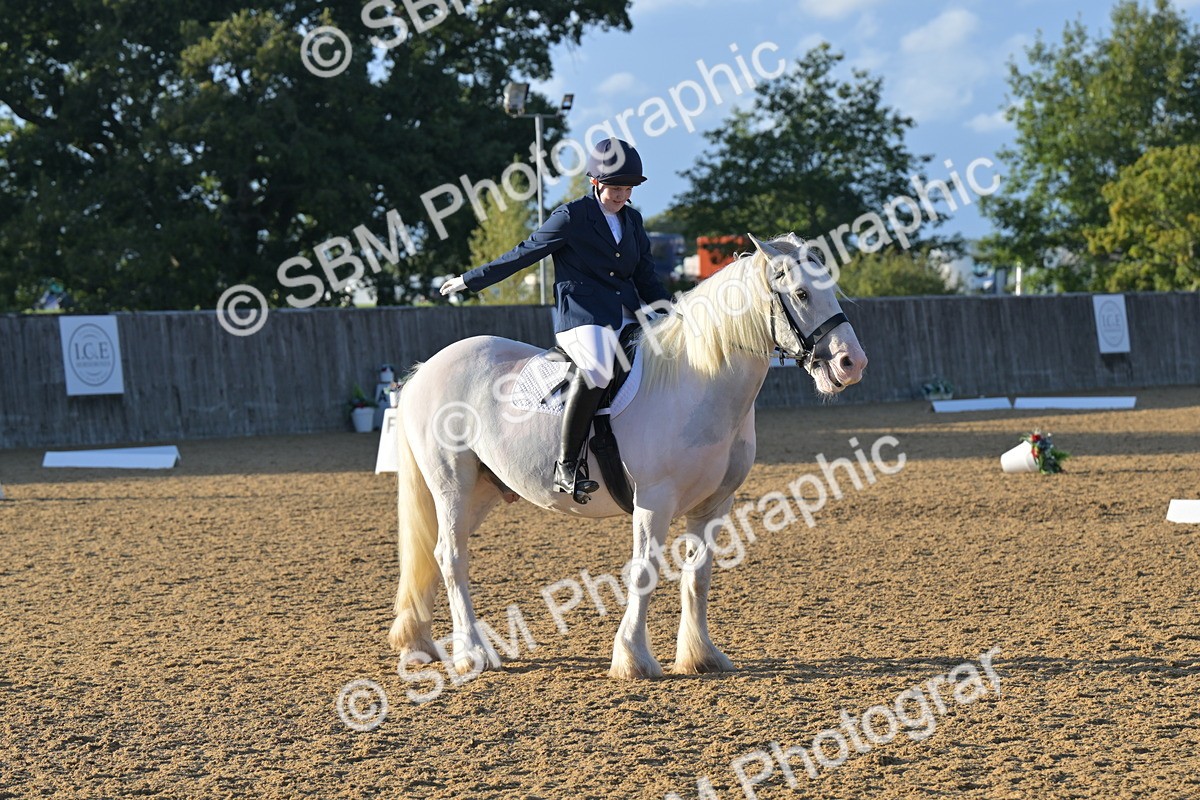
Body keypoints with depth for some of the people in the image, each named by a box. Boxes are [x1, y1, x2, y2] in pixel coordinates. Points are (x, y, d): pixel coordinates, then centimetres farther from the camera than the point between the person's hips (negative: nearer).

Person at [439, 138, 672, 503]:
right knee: (597, 367, -38)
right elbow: (524, 254, 4)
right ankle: (567, 466, -35)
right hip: (581, 318, -7)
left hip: (629, 320, 7)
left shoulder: (633, 220, 18)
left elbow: (646, 277, 23)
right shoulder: (571, 217, -1)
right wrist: (470, 280, 6)